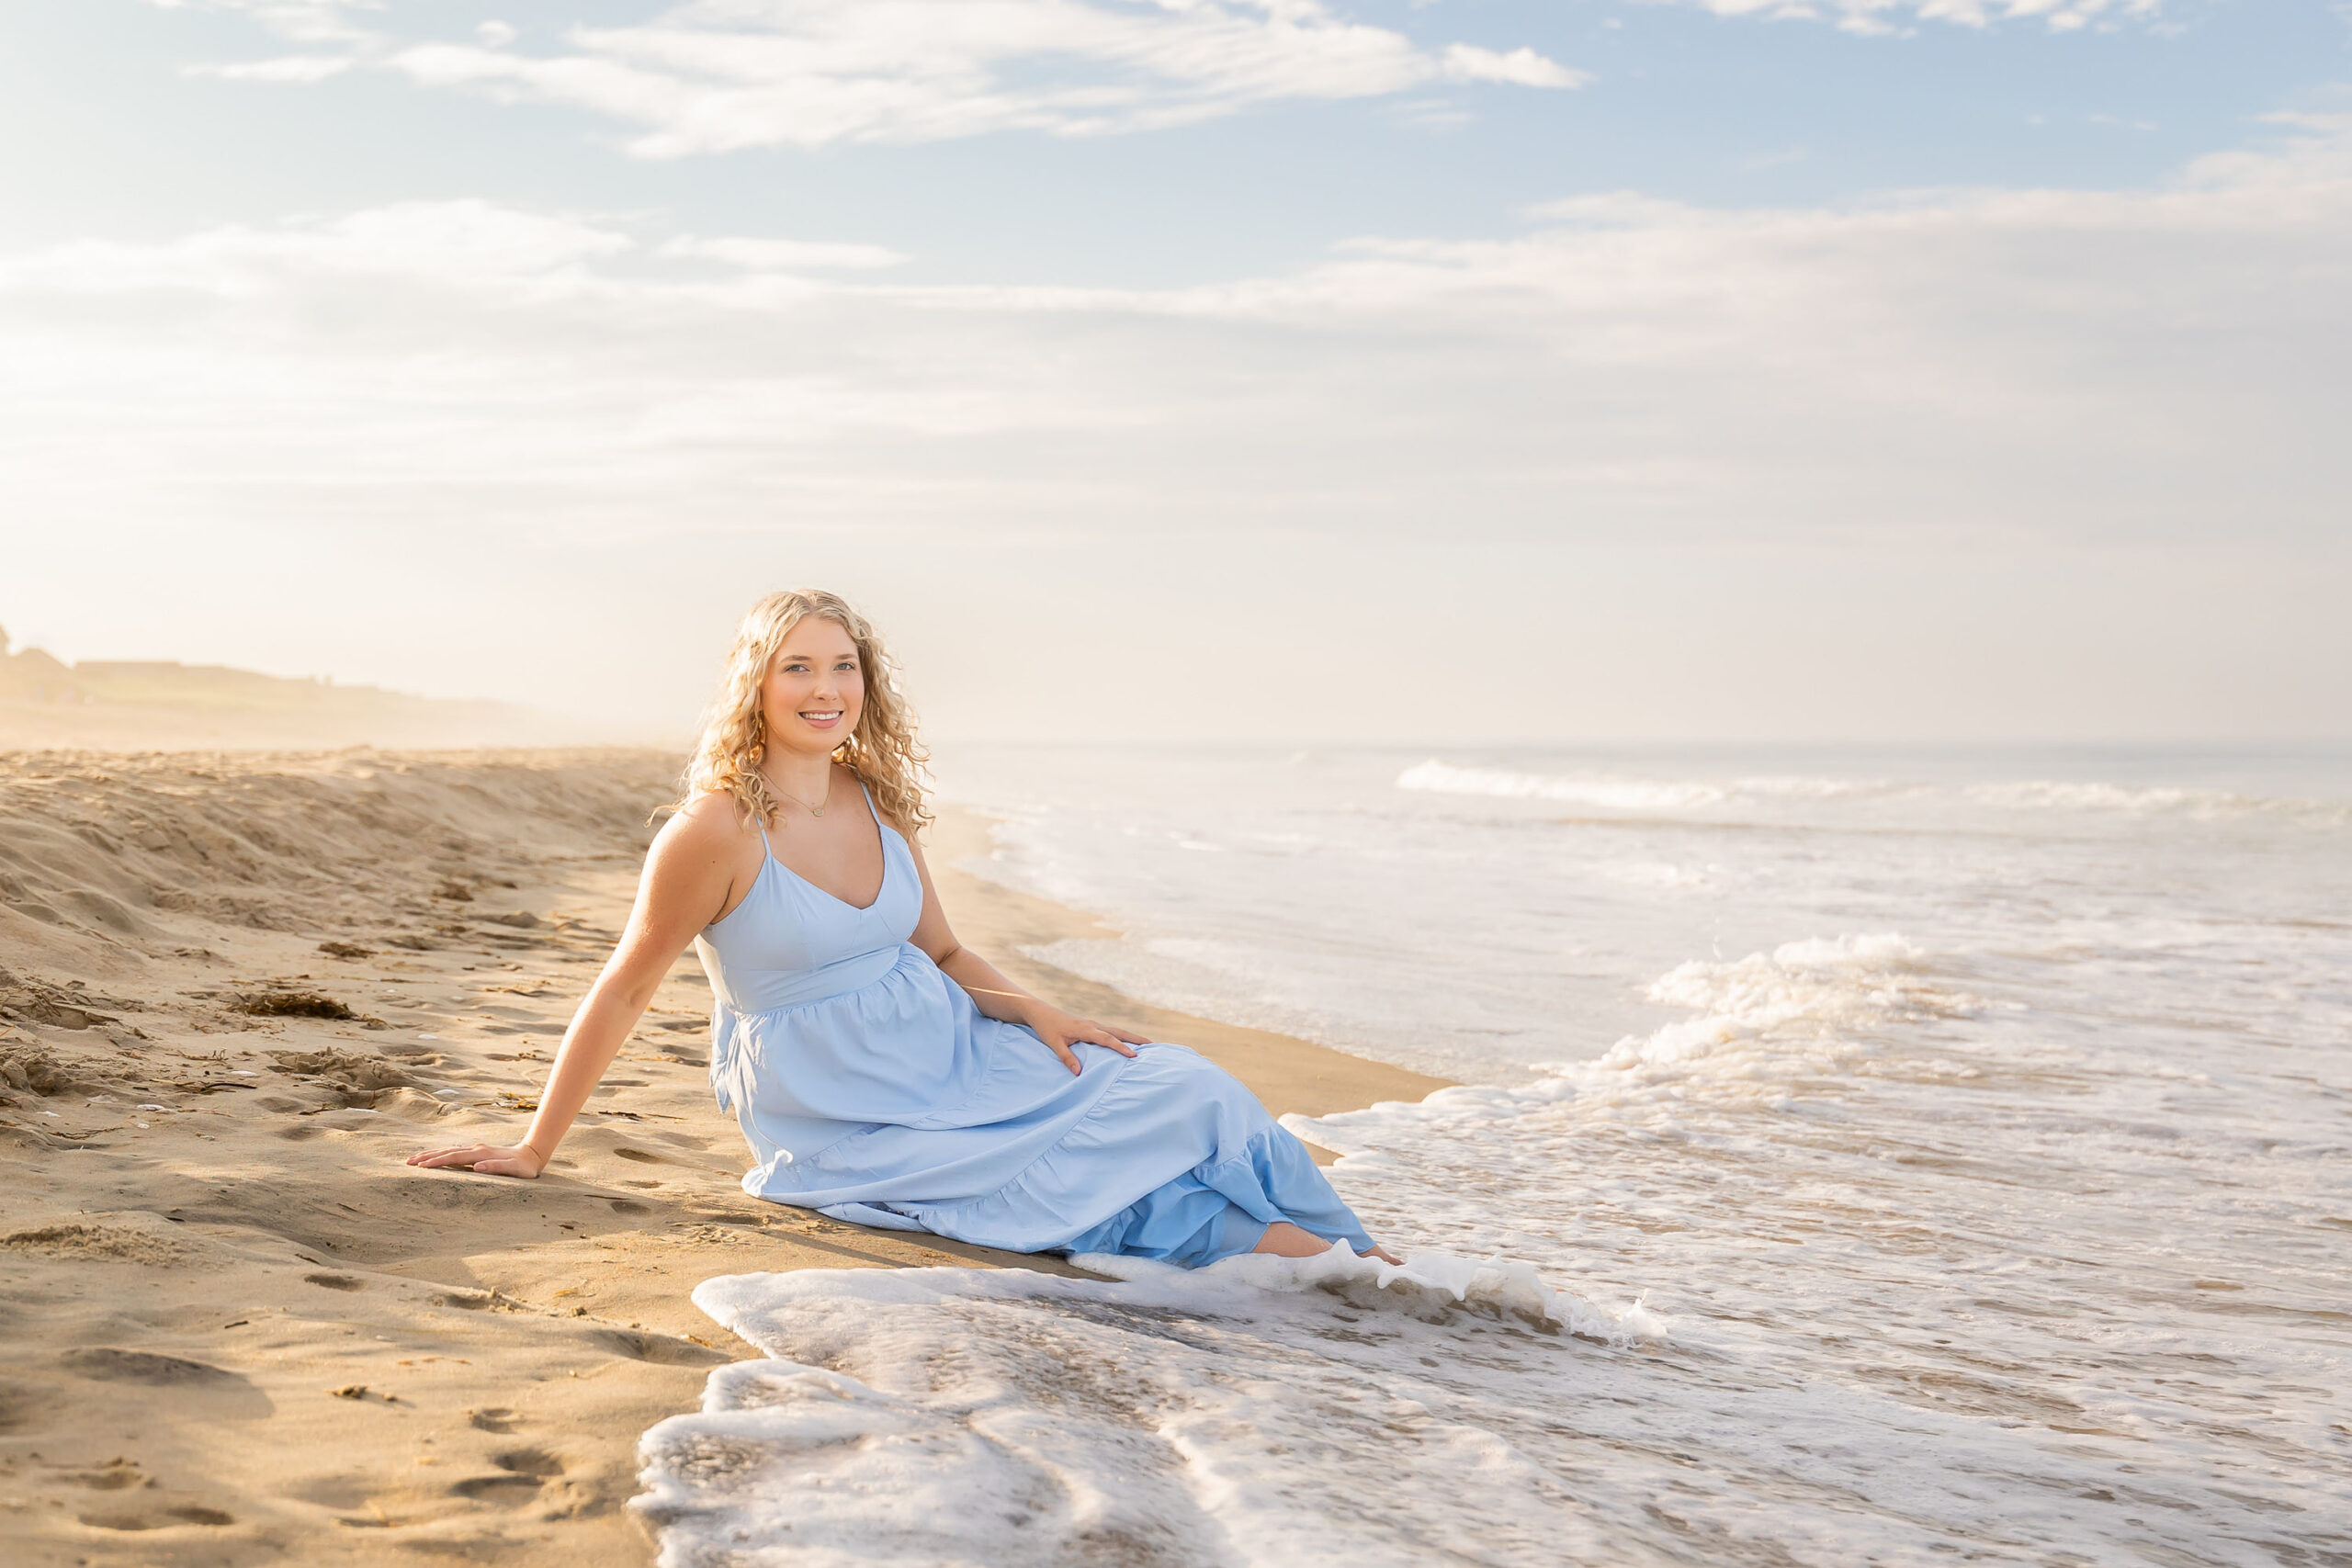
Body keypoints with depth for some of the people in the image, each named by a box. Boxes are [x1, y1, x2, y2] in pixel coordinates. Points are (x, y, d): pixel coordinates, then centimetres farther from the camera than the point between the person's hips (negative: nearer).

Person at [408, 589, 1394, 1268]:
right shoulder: (717, 831, -16)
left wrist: (1036, 1012, -4)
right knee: (1072, 1177, -22)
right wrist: (534, 1151, -4)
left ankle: (1336, 1251, 1)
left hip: (954, 1053, 6)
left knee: (1182, 1089, -11)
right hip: (843, 1120, -6)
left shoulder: (881, 804, 3)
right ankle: (1261, 1244, -3)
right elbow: (623, 995, -9)